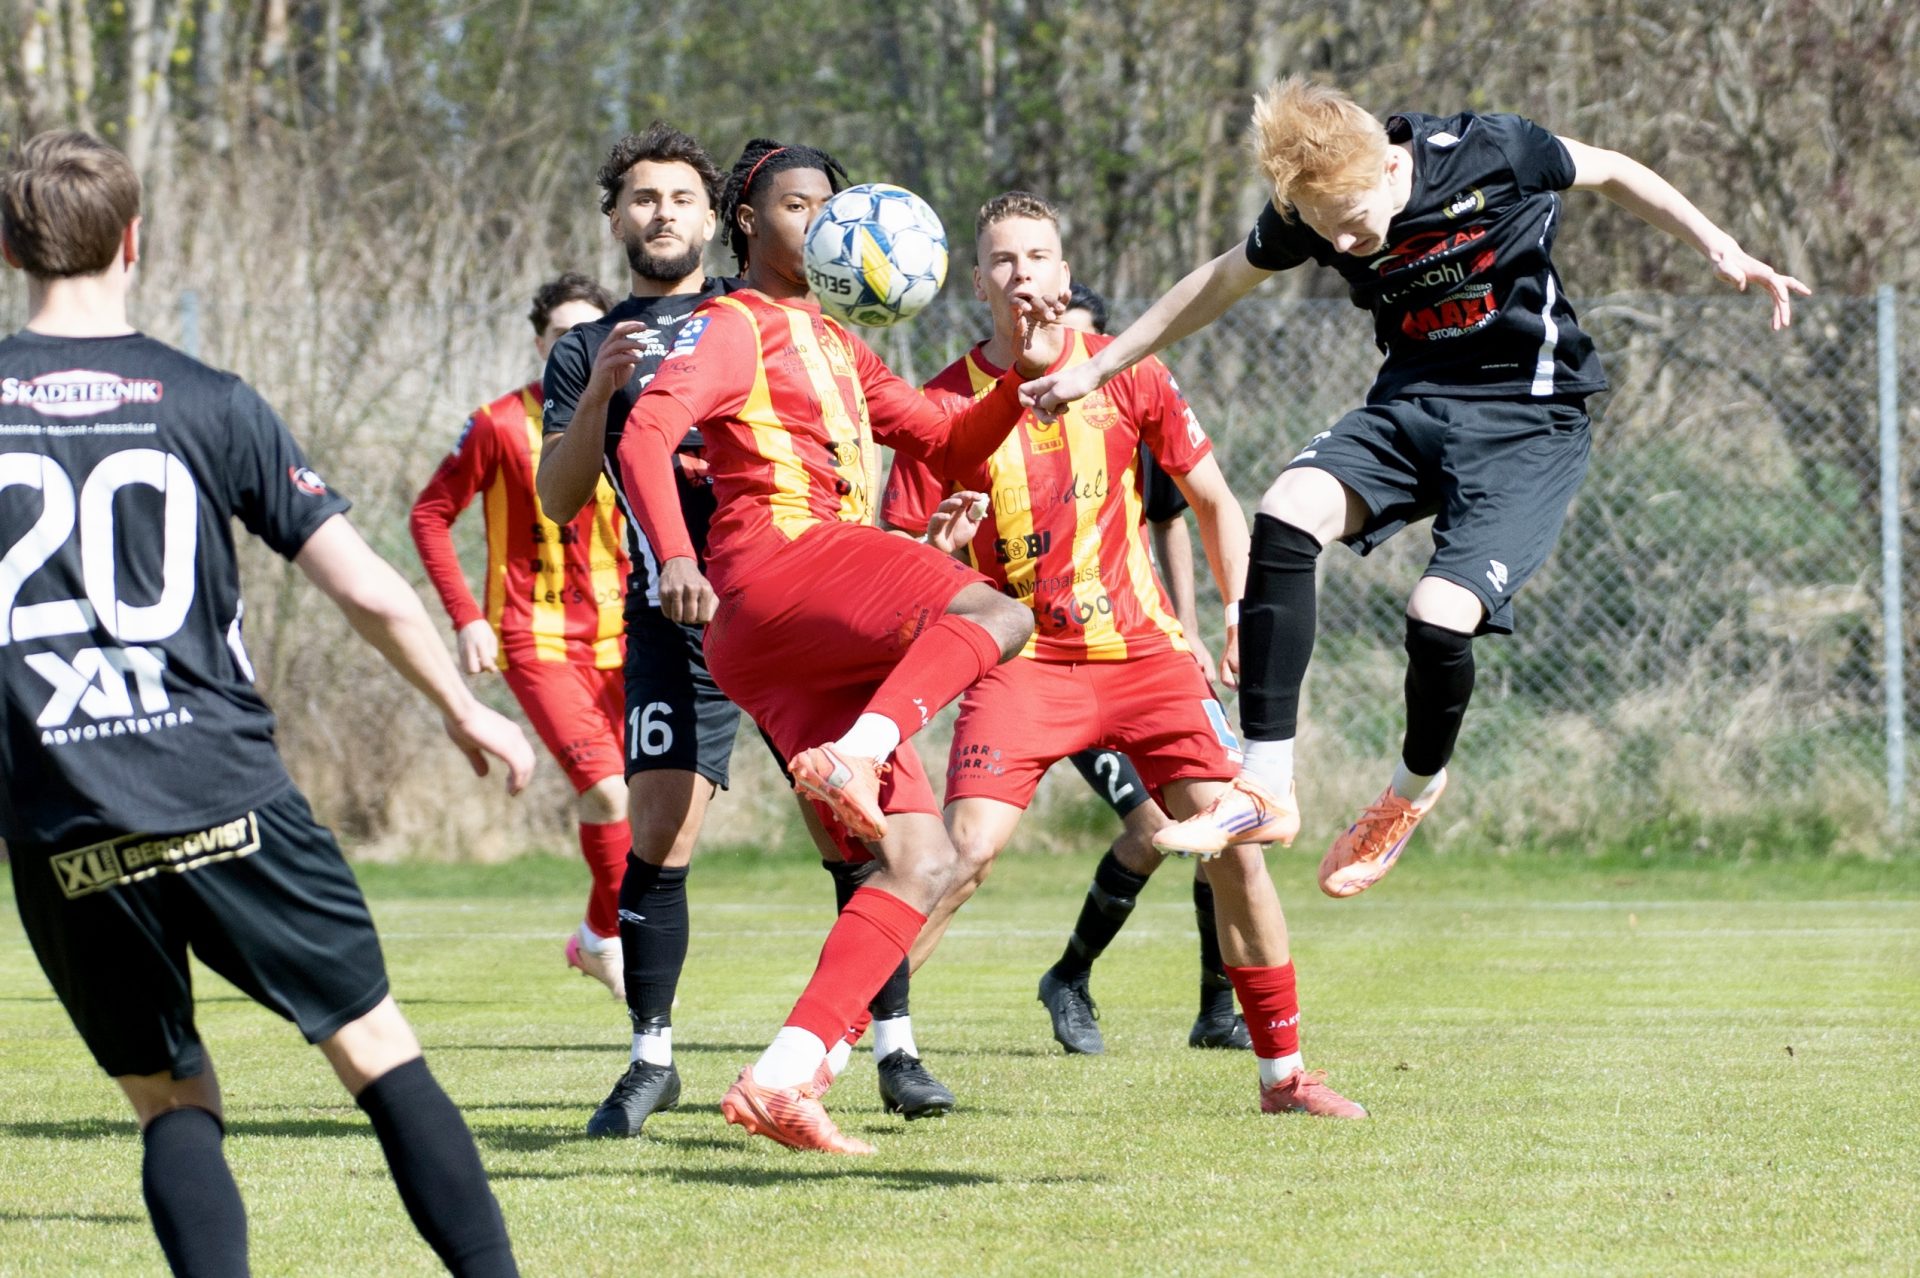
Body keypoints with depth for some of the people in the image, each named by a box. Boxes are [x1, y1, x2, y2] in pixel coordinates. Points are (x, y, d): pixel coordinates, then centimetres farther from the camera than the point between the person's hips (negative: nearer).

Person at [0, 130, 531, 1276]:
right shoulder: (210, 404, 1)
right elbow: (370, 592, 0)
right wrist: (468, 714, 16)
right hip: (227, 801, -1)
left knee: (173, 1104, 12)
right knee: (382, 1055, 8)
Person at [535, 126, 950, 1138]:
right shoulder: (588, 350, 15)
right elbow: (559, 497, 5)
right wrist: (598, 392, -10)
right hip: (679, 615, -1)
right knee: (659, 834, -10)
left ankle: (895, 1048, 4)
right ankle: (651, 1061, 3)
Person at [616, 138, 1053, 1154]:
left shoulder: (837, 347, 31)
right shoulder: (733, 327, 6)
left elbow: (950, 444, 33)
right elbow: (647, 434, -11)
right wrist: (674, 558, -28)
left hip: (802, 651, 8)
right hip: (775, 563, -8)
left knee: (923, 867, -5)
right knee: (997, 614, -28)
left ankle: (779, 1078, -17)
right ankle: (853, 756, -46)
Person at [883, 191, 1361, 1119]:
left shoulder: (1124, 373, 0)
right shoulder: (947, 406, -5)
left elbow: (1213, 500, 11)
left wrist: (1245, 620, 5)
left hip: (1143, 651, 2)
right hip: (1021, 659, -2)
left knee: (1231, 843, -7)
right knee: (965, 851, -20)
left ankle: (1283, 1070, 5)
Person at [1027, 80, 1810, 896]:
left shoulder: (1490, 155, -19)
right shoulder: (1309, 212, -6)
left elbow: (1614, 174, -1)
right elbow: (1221, 283, 12)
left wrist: (1722, 251, -6)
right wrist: (1096, 369, 15)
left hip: (1529, 421, -4)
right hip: (1413, 402, 4)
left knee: (1438, 620, -22)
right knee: (1286, 515, -24)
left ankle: (1415, 791, 12)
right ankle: (1265, 790, -18)